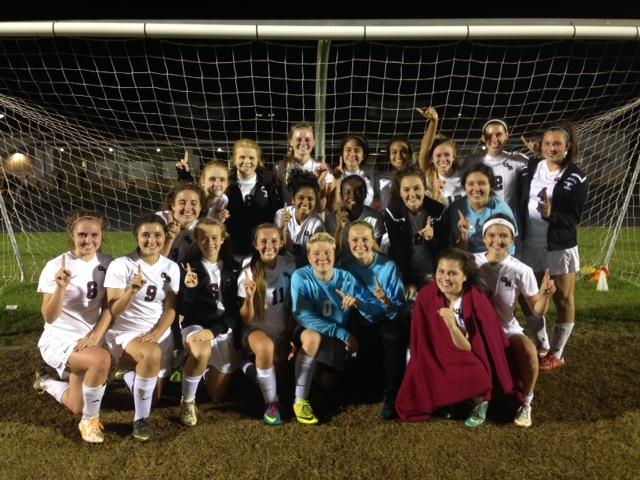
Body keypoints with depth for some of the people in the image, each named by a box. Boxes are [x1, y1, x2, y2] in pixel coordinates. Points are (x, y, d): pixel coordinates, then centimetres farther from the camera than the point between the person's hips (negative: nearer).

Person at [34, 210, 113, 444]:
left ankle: (46, 383, 40)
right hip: (58, 340, -5)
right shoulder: (55, 266, -16)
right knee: (102, 359, -34)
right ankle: (90, 420, -9)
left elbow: (108, 307, -3)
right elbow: (49, 317, -18)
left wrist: (95, 337, -18)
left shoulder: (107, 264, -5)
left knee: (78, 407, 7)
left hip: (87, 341, 5)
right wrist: (61, 287, -33)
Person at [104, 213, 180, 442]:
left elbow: (170, 309, -3)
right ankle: (140, 419, -17)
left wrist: (155, 335, -19)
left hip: (160, 334, 4)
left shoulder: (171, 268, -1)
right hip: (125, 333, -4)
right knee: (152, 355, -37)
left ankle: (131, 375, 42)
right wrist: (132, 291, -34)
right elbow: (113, 310, -16)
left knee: (154, 396, 8)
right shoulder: (120, 265, -12)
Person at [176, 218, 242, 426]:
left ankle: (211, 369, 37)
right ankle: (187, 401, -13)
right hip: (196, 325, -2)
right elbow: (183, 310, -6)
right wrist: (188, 288, -24)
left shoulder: (233, 269, 2)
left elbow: (236, 310, -2)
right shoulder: (188, 268, -1)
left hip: (225, 329, 2)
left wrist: (214, 330, -16)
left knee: (217, 396, 4)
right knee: (202, 352, -39)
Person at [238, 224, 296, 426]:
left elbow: (293, 305, 6)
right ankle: (271, 403, -16)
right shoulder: (248, 274, -12)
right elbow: (246, 320, -13)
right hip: (256, 330, -4)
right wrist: (249, 297, -31)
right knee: (266, 347, -34)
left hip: (283, 331, 4)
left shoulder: (289, 265, -5)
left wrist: (289, 336, 0)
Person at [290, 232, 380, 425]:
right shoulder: (301, 276, -13)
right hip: (307, 335, -4)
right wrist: (344, 334, -27)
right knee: (313, 336, -36)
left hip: (337, 344, 4)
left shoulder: (347, 278, -6)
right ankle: (300, 401, -22)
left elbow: (376, 312, -8)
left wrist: (359, 303, -32)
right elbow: (302, 316, -24)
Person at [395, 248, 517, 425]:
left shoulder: (476, 300, -22)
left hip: (472, 366, -3)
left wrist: (451, 325, -38)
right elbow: (421, 342, -5)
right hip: (441, 361, 3)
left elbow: (469, 350, -24)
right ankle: (449, 400, 8)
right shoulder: (426, 296, -14)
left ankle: (481, 401, -2)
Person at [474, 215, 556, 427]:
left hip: (507, 329, -1)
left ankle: (526, 403, -4)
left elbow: (538, 311, -5)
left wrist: (545, 295, -28)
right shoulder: (472, 262, -7)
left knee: (529, 351, -31)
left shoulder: (521, 271, -9)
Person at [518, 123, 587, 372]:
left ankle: (557, 354, 23)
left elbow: (573, 219, -10)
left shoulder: (576, 178, -7)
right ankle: (543, 345, 31)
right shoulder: (529, 168, 3)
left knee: (563, 300, 8)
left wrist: (551, 215, -28)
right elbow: (518, 203, 4)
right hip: (530, 245, 4)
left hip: (560, 248, -3)